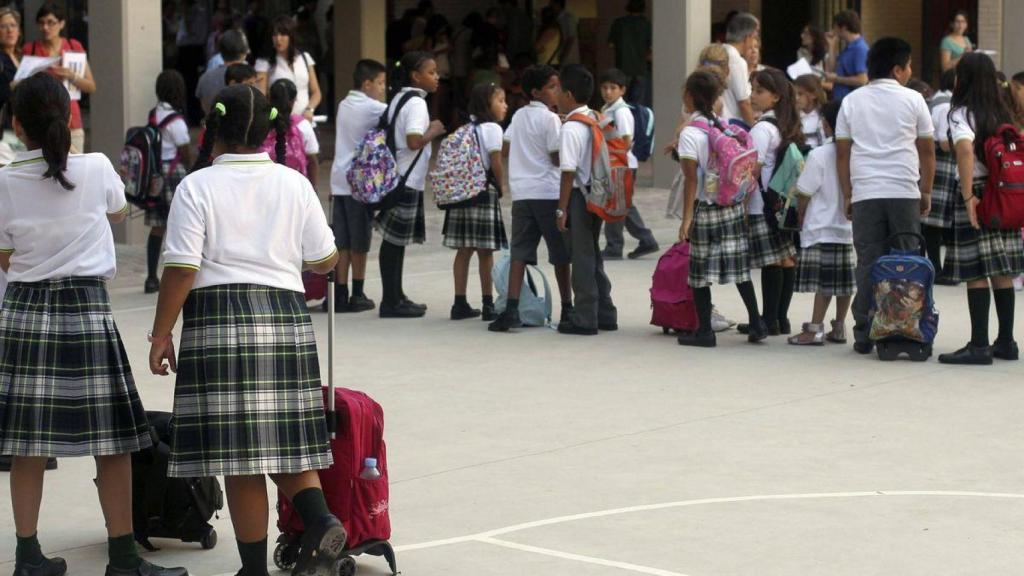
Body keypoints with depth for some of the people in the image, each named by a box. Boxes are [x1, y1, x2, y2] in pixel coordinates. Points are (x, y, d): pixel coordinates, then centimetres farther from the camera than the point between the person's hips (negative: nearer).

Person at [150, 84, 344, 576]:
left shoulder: (198, 187, -4)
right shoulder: (294, 184, 7)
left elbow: (181, 270, -9)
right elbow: (324, 261, 10)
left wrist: (161, 334, -1)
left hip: (220, 321, -4)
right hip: (287, 315, 4)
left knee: (239, 458, 0)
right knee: (286, 444, 12)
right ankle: (319, 521, -12)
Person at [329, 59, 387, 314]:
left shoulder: (344, 105, 12)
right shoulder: (371, 108, -9)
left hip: (340, 180, 6)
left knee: (342, 242, 6)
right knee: (359, 242, 3)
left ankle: (340, 295, 4)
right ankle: (357, 295, 8)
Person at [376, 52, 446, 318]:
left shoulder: (399, 99, 13)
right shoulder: (416, 103, -15)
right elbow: (414, 141, -27)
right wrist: (433, 131, -11)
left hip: (396, 177, 9)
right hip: (407, 180, -9)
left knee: (396, 240, 13)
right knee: (395, 241, -4)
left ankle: (395, 297, 20)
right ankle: (392, 302, 0)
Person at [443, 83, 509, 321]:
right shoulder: (492, 128, -8)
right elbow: (496, 163, -14)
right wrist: (501, 186, 2)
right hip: (484, 193, -7)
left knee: (464, 250, 8)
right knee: (485, 252, -1)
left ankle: (460, 304, 9)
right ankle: (488, 305, 2)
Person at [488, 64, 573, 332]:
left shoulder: (519, 116, 12)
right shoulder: (550, 119, -9)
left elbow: (504, 152, 13)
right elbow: (557, 158, -11)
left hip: (521, 192, 5)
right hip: (548, 193, -5)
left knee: (520, 252, -1)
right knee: (561, 253, 7)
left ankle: (511, 310, -15)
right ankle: (567, 308, 15)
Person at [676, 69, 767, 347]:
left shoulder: (689, 134, -12)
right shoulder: (725, 127, 6)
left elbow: (691, 179, -15)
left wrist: (686, 217, -13)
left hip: (705, 208, -6)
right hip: (733, 207, 6)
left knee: (700, 272, 2)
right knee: (739, 267, 12)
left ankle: (704, 331, 4)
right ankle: (756, 323, 13)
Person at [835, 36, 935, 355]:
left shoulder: (852, 101, 9)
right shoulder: (912, 100, 3)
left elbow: (842, 152, 8)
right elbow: (927, 150, 6)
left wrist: (847, 195, 13)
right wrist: (926, 191, 16)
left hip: (864, 194, 2)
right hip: (904, 193, -2)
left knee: (868, 263, 4)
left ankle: (864, 334, 2)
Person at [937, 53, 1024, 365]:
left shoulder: (962, 113, -8)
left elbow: (966, 151, -23)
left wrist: (968, 197, -24)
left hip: (978, 194, -7)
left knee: (976, 273, -5)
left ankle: (979, 345, -7)